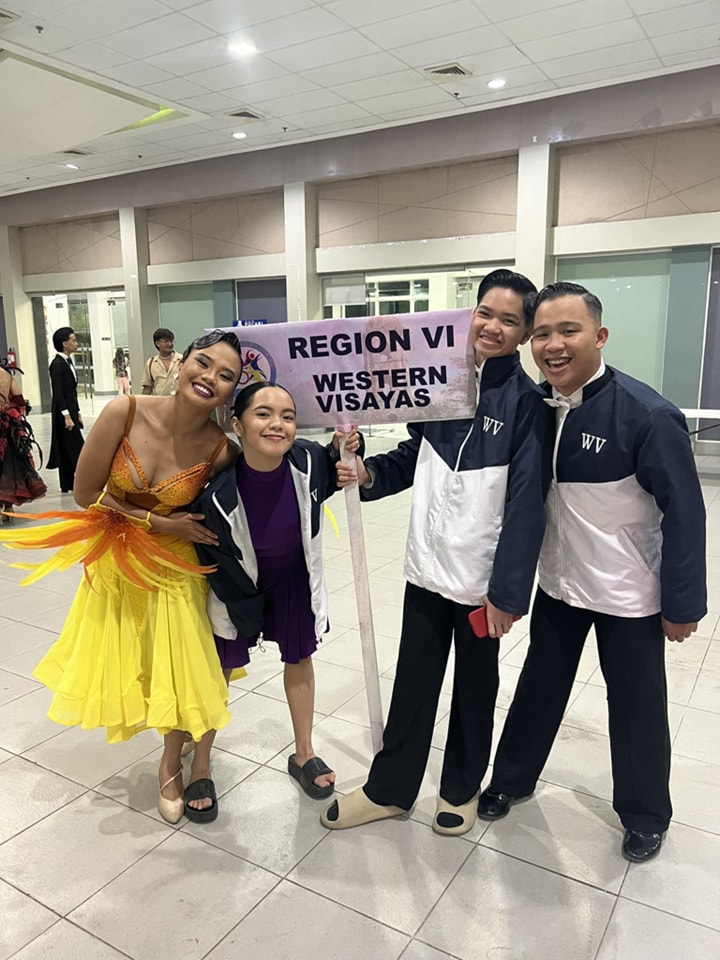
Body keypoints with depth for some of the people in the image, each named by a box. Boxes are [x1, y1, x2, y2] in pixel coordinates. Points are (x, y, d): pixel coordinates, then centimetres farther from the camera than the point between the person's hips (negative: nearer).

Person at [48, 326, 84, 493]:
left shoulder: (68, 361, 13)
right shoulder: (57, 364, -14)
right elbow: (57, 392, -18)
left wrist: (77, 413, 17)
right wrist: (67, 416, -21)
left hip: (71, 411, 9)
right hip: (63, 413, -9)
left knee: (68, 450, 12)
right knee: (76, 448, -6)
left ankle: (68, 485, 18)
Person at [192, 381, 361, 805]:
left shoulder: (307, 458, -28)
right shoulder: (218, 492, -35)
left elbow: (323, 484, -1)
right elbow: (220, 565, -17)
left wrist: (341, 453, -21)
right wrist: (248, 615, -7)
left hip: (295, 574, 3)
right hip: (238, 582, -3)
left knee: (299, 658, 17)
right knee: (221, 666, 13)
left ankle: (304, 754, 40)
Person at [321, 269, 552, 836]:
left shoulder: (526, 401, -12)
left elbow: (526, 504, -15)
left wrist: (507, 590, -16)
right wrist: (369, 473, -9)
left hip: (482, 575, -4)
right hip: (427, 563, 4)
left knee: (475, 685, 17)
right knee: (413, 681, 16)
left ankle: (461, 788, 41)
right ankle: (389, 788, 35)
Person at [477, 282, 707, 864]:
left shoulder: (647, 414, -22)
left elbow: (684, 511, -17)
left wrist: (682, 603, -13)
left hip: (628, 593, -4)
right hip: (558, 581, 5)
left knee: (636, 705, 14)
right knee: (539, 686, 20)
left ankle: (645, 816, 40)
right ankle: (512, 779, 43)